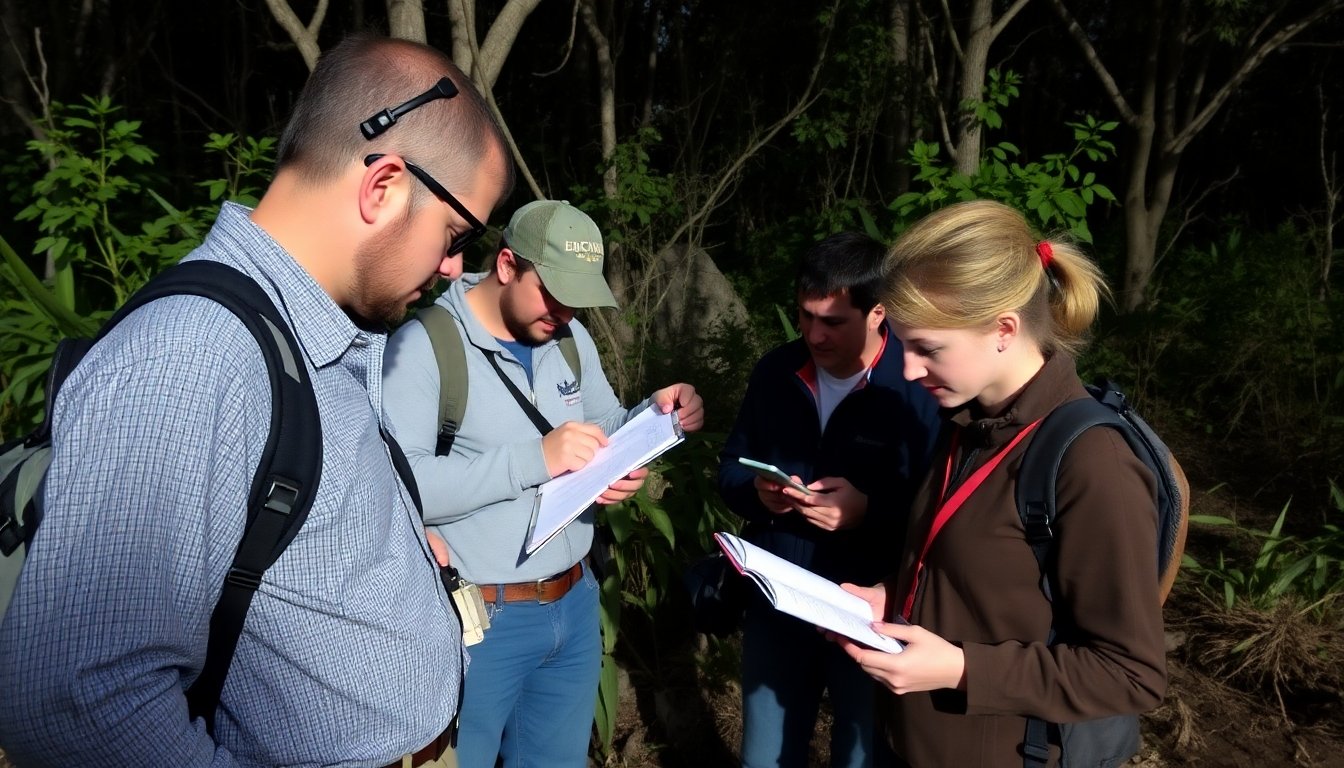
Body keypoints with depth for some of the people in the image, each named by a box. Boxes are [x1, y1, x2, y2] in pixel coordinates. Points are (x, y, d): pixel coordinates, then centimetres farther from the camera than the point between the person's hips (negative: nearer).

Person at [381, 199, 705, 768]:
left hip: (575, 603, 7)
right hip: (478, 619, -6)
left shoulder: (570, 337, 5)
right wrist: (536, 458, -31)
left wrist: (656, 415, -7)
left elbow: (606, 430, 15)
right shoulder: (425, 344, -17)